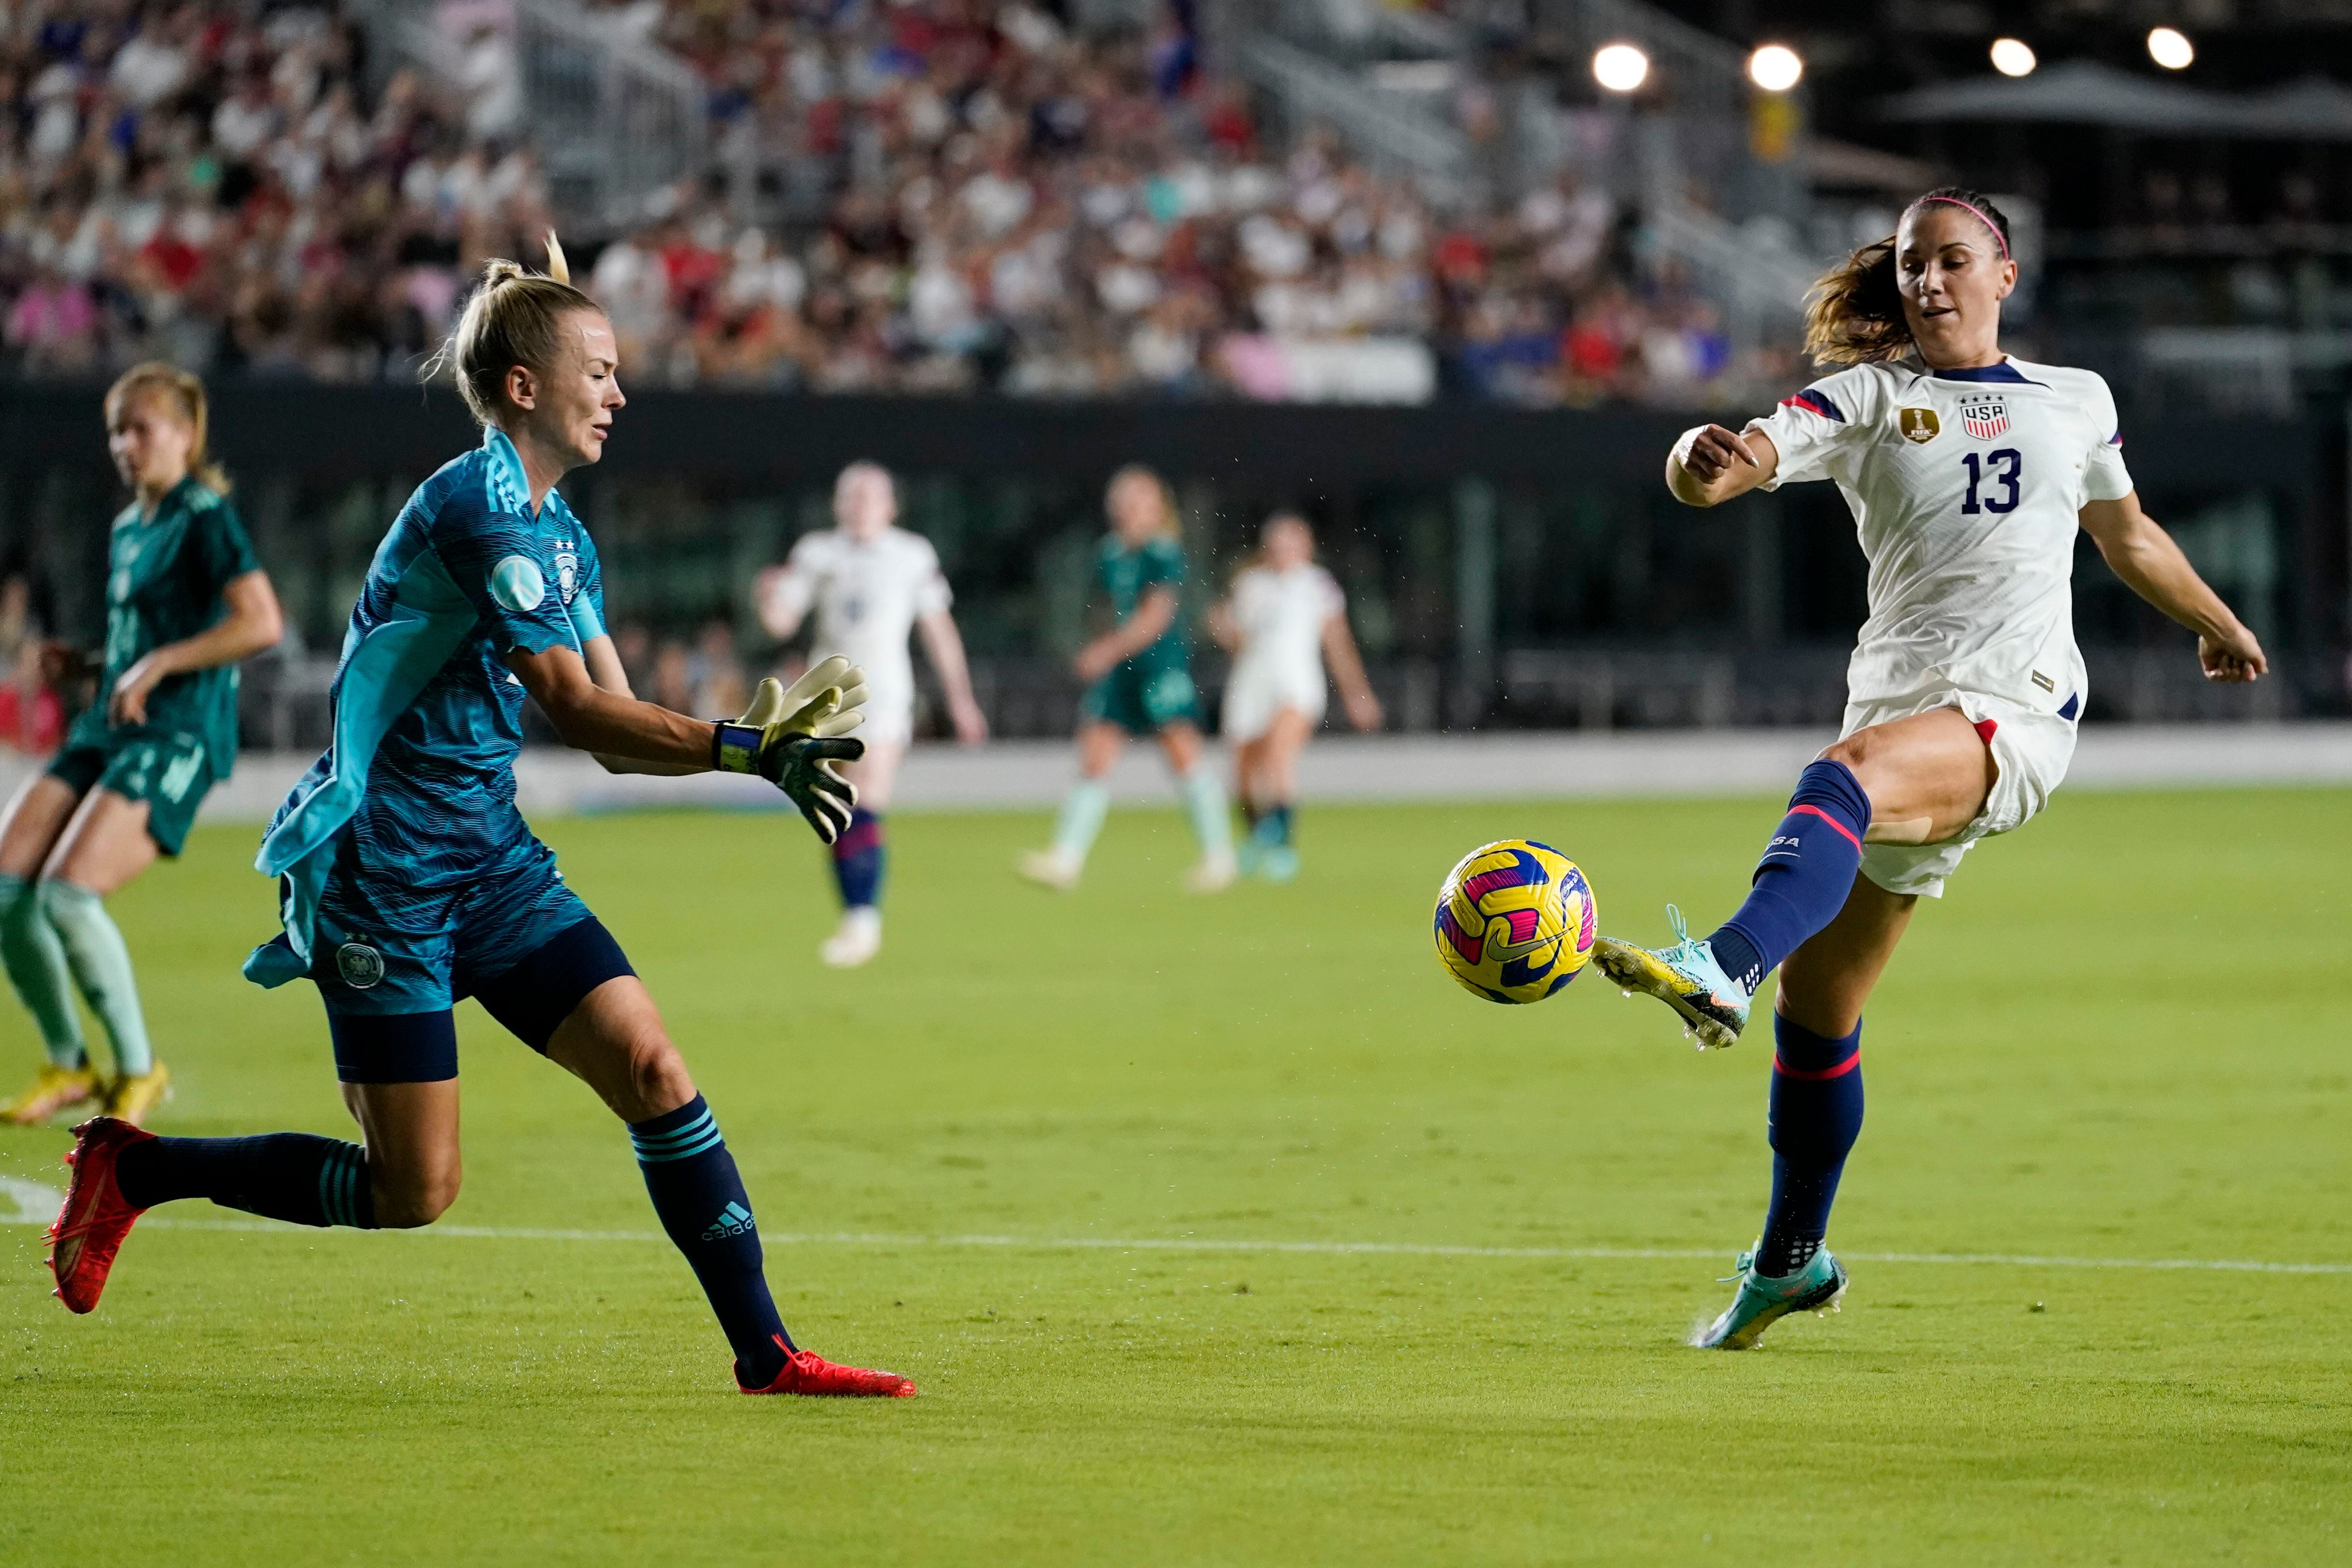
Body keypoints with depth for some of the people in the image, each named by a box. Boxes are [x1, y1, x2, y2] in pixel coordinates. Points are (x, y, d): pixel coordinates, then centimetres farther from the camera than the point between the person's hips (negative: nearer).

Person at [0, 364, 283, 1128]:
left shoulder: (204, 517, -7)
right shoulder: (127, 528, 19)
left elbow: (261, 622, -17)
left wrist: (157, 666, -18)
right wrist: (85, 665, 11)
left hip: (178, 736, -9)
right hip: (109, 727, 9)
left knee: (69, 893, -23)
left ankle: (138, 1069, -6)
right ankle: (68, 1067, 8)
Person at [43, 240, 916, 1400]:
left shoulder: (562, 535, 13)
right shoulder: (474, 510, -17)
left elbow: (613, 728, 10)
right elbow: (576, 709, -23)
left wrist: (755, 741, -7)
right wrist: (746, 750, -26)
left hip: (490, 859, 9)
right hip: (382, 866, -9)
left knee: (654, 1074, -6)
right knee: (413, 1194, -4)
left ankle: (765, 1354, -3)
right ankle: (134, 1169, 14)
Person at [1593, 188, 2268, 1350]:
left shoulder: (2078, 403, 17)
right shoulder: (1870, 399, 10)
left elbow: (2127, 534, 35)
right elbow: (1747, 457, -8)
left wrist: (2217, 624, 48)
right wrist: (1707, 462, -33)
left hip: (2017, 707, -3)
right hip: (1899, 707, 3)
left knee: (1844, 775, -37)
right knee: (1814, 1007, 4)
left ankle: (1722, 971, -61)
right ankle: (1791, 1260, 22)